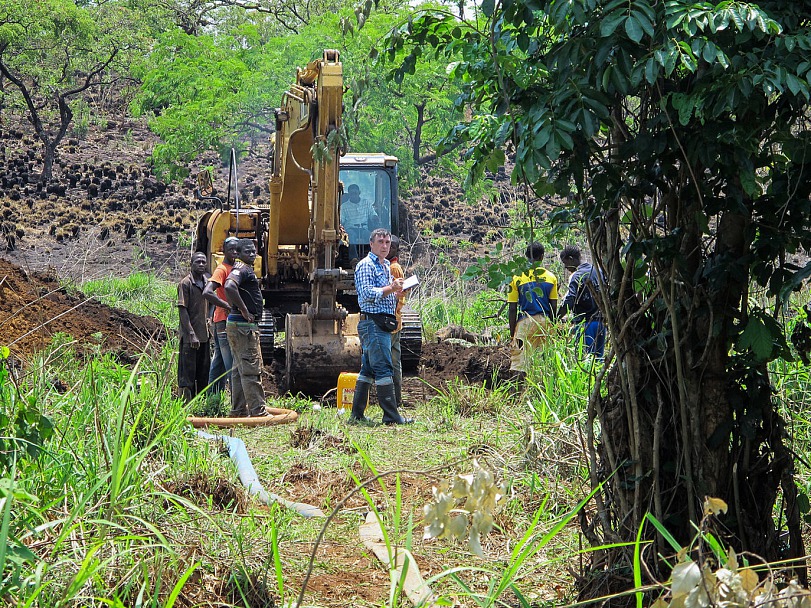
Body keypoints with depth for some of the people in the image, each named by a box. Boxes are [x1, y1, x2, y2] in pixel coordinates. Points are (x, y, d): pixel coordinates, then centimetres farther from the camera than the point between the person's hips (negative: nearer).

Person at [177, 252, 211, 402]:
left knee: (203, 372, 11)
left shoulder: (207, 281, 12)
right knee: (187, 372, -4)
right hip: (189, 336, -7)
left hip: (204, 334, 7)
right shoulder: (185, 283, -10)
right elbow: (182, 310, -14)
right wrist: (191, 334, -20)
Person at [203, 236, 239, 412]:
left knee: (219, 363, 12)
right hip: (225, 322, -10)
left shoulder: (233, 269, 17)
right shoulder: (222, 269, -13)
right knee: (233, 365, -10)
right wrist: (229, 306, -26)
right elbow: (207, 293, -26)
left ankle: (212, 399, 17)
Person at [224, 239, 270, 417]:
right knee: (251, 369, -9)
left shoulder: (247, 269, 19)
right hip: (243, 325, -11)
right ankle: (258, 411, -9)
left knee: (239, 369, 12)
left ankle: (239, 411, 17)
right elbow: (229, 287, -32)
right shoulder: (241, 269, -13)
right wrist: (244, 311, -24)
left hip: (246, 325, 11)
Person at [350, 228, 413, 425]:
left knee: (368, 370, 10)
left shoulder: (386, 266, 23)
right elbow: (367, 293, -18)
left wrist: (396, 292, 10)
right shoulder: (366, 265, -7)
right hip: (373, 322, -10)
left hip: (383, 324, 10)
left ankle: (357, 415, 12)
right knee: (384, 369, -10)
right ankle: (391, 416, -10)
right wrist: (390, 289, -17)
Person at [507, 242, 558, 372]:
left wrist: (512, 333, 3)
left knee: (519, 364, -4)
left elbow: (512, 309, -3)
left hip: (525, 322, -3)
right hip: (545, 321, 3)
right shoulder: (551, 277, 4)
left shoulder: (517, 277, -2)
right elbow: (554, 308, 5)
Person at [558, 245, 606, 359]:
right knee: (598, 357, 10)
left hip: (585, 323, -7)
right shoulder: (597, 270, 12)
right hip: (601, 321, 7)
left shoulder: (577, 276, -11)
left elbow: (569, 302, -19)